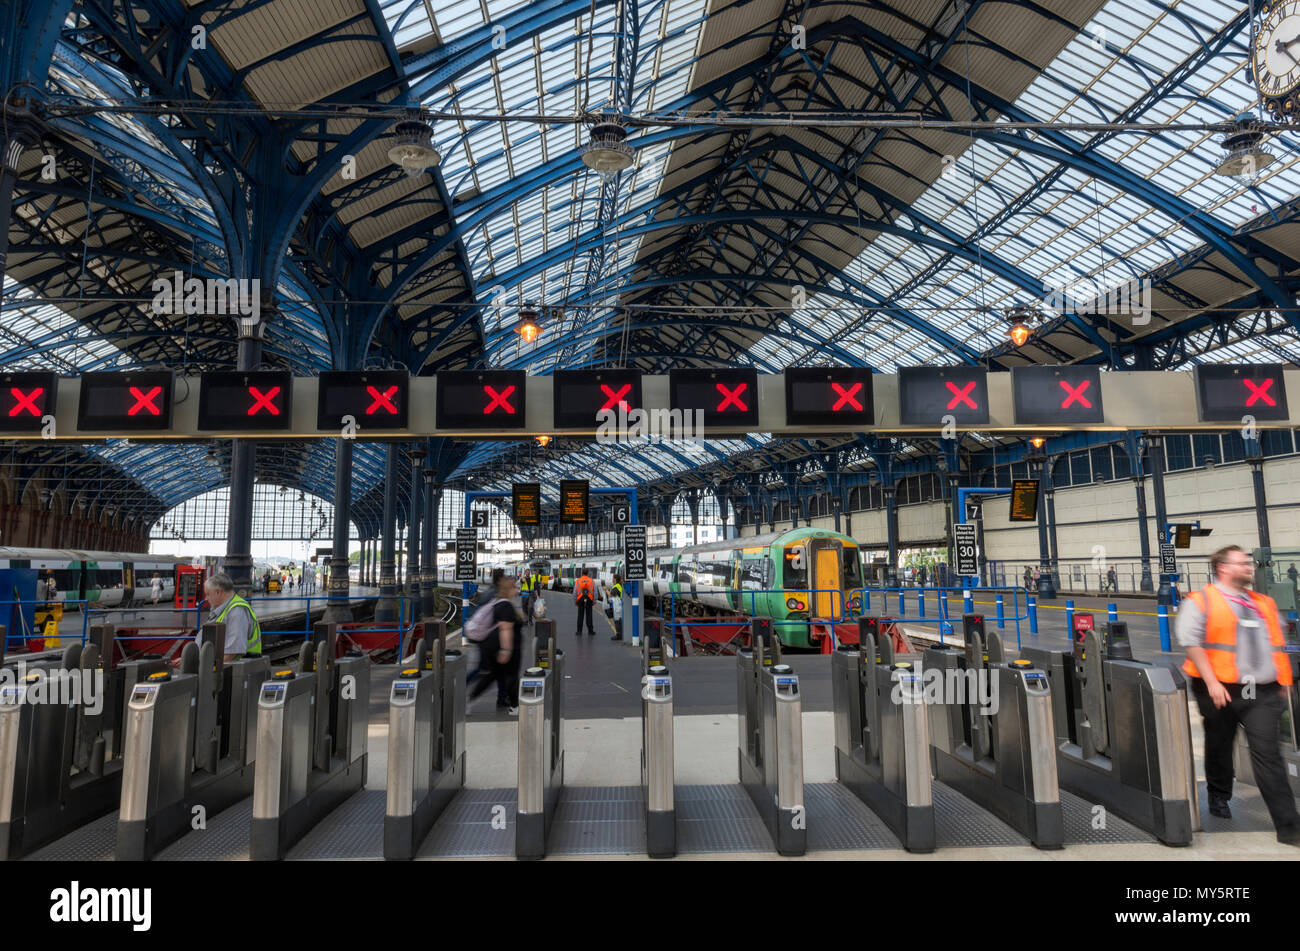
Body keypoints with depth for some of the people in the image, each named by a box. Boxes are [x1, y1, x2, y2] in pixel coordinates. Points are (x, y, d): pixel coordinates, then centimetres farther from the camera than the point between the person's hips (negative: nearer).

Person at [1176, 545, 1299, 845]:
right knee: (1219, 747, 13)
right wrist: (1212, 682, -17)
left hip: (1264, 692, 3)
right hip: (1222, 691, -3)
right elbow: (1192, 643, -11)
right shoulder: (1201, 602, -5)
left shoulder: (1264, 603, 14)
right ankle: (1219, 798, 34)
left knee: (1267, 753, -4)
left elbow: (1276, 643, 20)